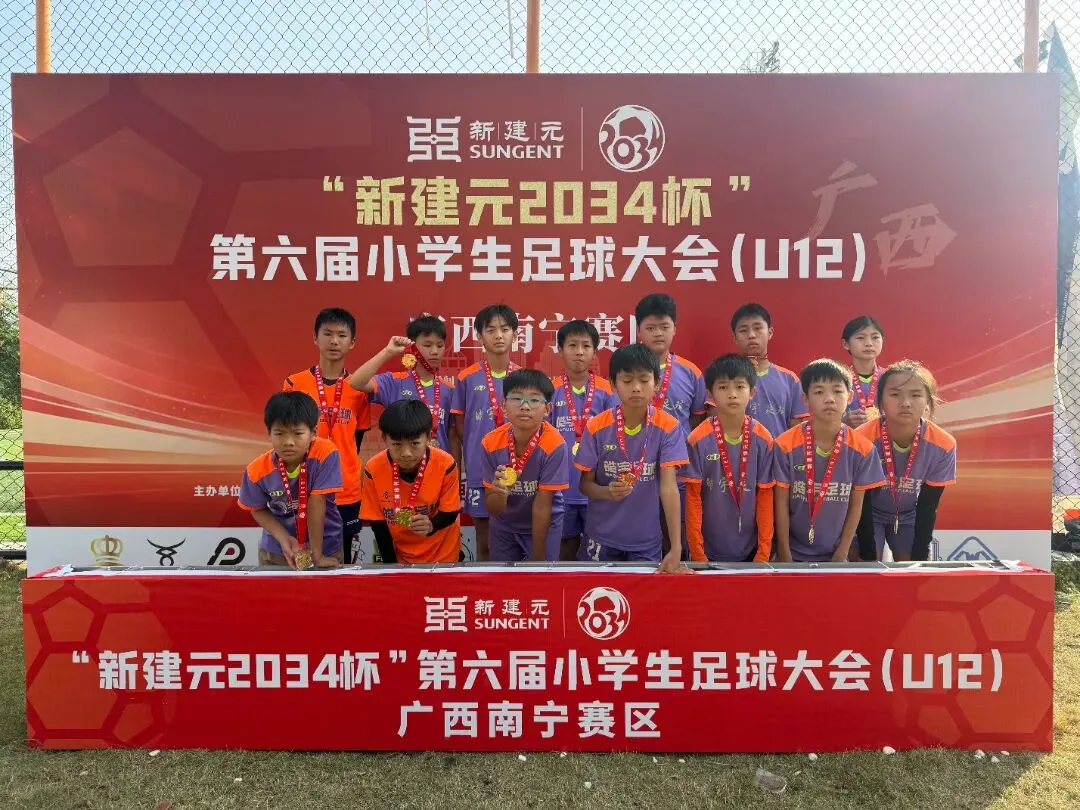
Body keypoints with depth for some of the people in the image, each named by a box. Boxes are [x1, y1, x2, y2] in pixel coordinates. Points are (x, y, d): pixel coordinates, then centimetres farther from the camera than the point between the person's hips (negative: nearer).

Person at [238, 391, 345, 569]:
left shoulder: (325, 454, -25)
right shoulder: (257, 470, -17)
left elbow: (316, 503, -23)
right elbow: (258, 509, -2)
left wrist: (317, 554, -18)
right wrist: (284, 539, -16)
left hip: (326, 548, -2)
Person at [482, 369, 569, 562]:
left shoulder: (553, 445, -27)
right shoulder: (490, 443, -19)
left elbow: (542, 506, -21)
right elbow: (493, 509, -14)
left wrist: (538, 558, -15)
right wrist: (499, 493, -36)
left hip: (544, 526, -3)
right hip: (503, 526, 3)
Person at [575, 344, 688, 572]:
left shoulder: (668, 427, -12)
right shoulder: (596, 427, -9)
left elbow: (669, 487, -18)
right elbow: (585, 484, -2)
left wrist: (676, 549, -26)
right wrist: (607, 492, -25)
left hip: (646, 540, -1)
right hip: (602, 537, 1)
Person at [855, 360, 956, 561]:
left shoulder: (943, 445, -22)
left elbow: (928, 507, -12)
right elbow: (862, 505, -21)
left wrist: (920, 558, -13)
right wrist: (869, 559, -20)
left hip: (910, 517, 2)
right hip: (870, 515, -2)